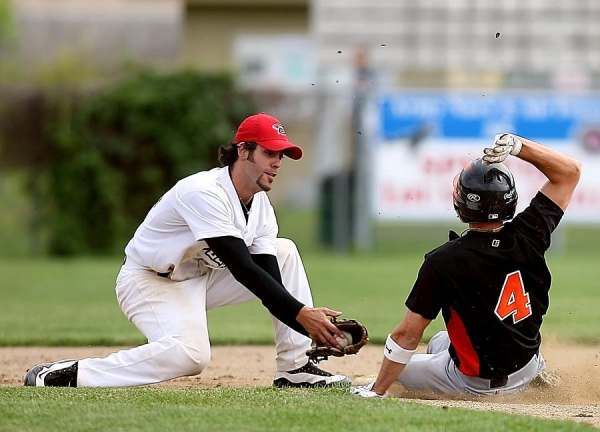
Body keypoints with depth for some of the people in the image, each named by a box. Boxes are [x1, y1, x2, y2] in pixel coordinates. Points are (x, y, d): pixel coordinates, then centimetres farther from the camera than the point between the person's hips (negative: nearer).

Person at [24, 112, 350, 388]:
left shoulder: (260, 204, -1)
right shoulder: (204, 192, -28)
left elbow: (269, 274, -9)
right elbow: (242, 269, -35)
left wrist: (314, 325, -25)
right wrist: (300, 313, -39)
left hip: (200, 277, 9)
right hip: (149, 281, -9)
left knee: (284, 252, 1)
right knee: (190, 354, -37)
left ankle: (295, 369, 0)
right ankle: (64, 376, -29)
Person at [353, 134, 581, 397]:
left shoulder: (443, 261, -26)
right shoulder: (527, 236, -16)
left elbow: (408, 334, -20)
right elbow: (570, 171, -4)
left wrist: (376, 392, -10)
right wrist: (517, 146, -14)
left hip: (475, 383, -4)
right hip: (525, 373, 4)